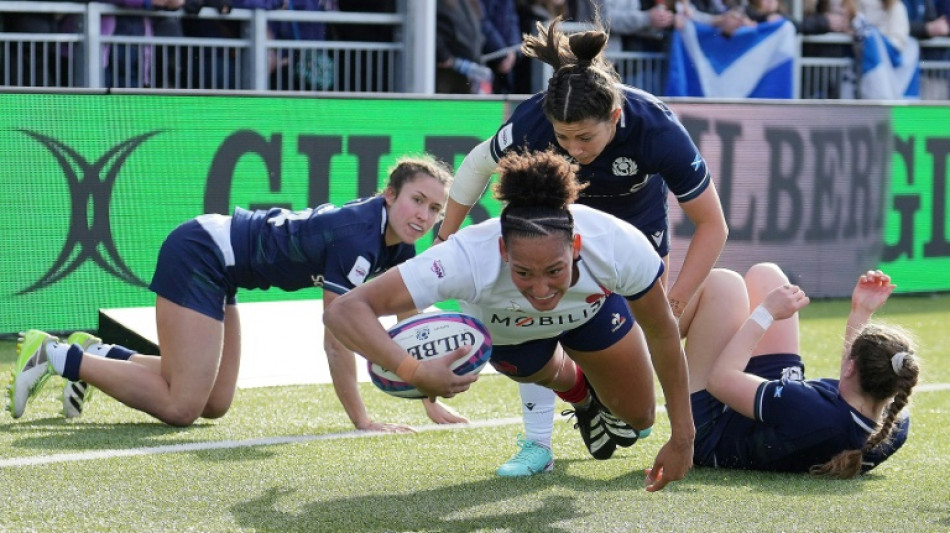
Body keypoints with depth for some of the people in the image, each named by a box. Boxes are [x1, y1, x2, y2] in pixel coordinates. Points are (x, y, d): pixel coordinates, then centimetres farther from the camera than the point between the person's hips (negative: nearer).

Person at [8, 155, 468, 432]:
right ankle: (54, 355, -3)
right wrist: (361, 420, -20)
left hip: (218, 265, 10)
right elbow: (337, 339, -26)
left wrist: (432, 404, 3)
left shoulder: (396, 244, -1)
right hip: (198, 256, -10)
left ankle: (99, 354, 22)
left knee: (214, 403, 15)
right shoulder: (357, 237, -27)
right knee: (180, 407, -13)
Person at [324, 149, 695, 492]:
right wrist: (411, 370, -71)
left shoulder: (620, 246, -44)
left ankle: (602, 397, 47)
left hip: (593, 307, 1)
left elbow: (662, 334, -24)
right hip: (501, 327, -1)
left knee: (637, 417, 12)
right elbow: (344, 311, -54)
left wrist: (681, 438, -18)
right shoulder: (470, 259, -50)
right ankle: (581, 398, 58)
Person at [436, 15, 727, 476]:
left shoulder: (658, 131, -42)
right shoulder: (532, 122, -39)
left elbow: (712, 225, -29)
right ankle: (538, 443, -4)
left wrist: (675, 304, -33)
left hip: (638, 226, 0)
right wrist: (444, 242, -8)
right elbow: (477, 166, -14)